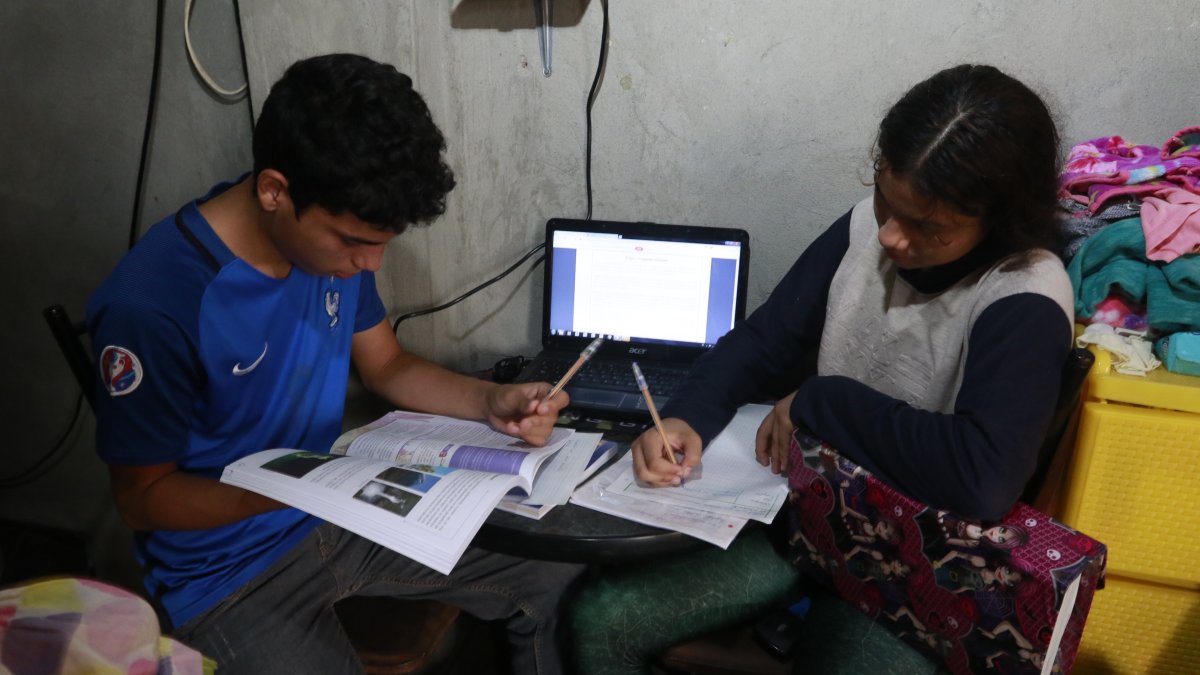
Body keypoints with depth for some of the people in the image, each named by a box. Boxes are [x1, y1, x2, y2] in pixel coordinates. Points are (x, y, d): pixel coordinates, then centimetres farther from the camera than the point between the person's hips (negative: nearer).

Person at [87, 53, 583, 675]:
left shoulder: (332, 233, -8)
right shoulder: (151, 304, -27)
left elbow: (387, 365, 6)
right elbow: (142, 496, -16)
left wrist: (490, 402, -13)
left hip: (345, 513, 6)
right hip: (230, 574, -5)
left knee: (562, 579, 0)